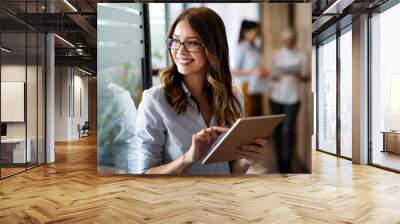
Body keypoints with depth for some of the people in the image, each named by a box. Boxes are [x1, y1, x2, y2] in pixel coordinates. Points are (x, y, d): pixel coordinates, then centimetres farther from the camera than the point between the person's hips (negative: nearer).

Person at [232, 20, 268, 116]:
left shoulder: (256, 48, 12)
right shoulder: (241, 48, -7)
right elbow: (234, 71, -9)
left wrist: (264, 72, 3)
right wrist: (252, 71, -17)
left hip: (258, 89, 7)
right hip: (247, 90, -7)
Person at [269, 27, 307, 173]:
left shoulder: (301, 56, 2)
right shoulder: (276, 55, 5)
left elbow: (304, 78, 2)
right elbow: (272, 77, 4)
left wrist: (299, 76, -21)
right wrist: (277, 77, -19)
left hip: (293, 99, -2)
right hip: (276, 97, 2)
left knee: (288, 131, -7)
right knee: (277, 129, 6)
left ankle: (287, 165, 0)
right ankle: (280, 160, 21)